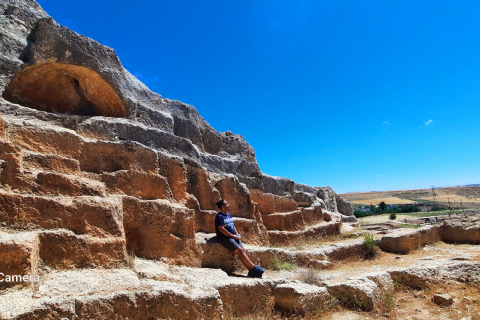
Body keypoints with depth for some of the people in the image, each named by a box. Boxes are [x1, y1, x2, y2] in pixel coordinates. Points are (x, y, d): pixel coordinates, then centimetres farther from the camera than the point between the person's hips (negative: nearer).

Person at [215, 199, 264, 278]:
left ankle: (251, 272, -13)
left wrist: (237, 235, 7)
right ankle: (254, 268, -16)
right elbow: (221, 229, -16)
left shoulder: (229, 215, 19)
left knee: (243, 250, -10)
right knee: (239, 250, -20)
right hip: (224, 238, -8)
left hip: (233, 237, 8)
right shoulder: (219, 216, -8)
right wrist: (233, 236, -14)